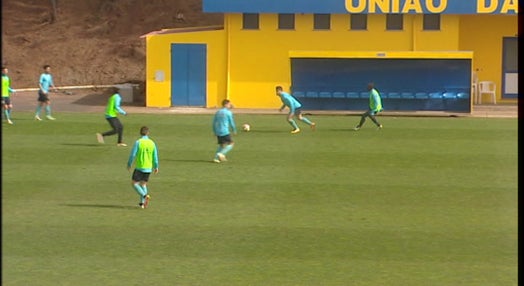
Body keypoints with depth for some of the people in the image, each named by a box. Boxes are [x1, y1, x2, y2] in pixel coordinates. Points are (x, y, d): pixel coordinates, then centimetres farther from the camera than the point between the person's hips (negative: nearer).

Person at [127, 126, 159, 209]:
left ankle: (145, 196, -15)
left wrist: (129, 165, 3)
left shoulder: (138, 142, -12)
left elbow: (132, 154, -11)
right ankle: (142, 203, 14)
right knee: (143, 184, 17)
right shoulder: (152, 143, 1)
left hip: (139, 167, -5)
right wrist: (156, 167, 17)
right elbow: (155, 156, 5)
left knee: (134, 183, 5)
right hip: (148, 168, 5)